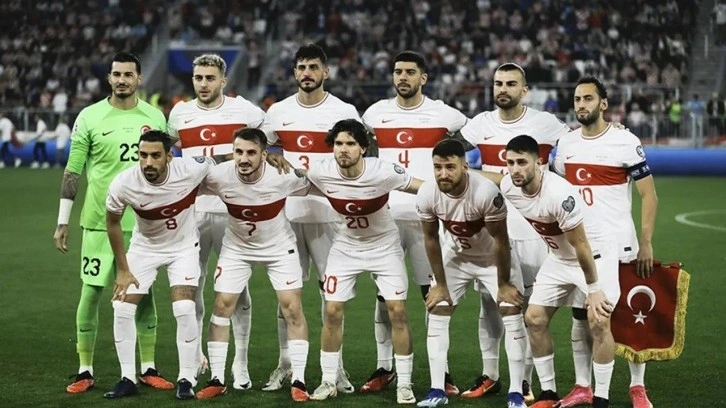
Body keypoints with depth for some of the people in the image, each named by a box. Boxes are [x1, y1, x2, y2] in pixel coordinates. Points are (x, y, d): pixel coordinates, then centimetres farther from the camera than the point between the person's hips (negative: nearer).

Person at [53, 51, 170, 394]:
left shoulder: (154, 117, 5)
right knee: (90, 292, -1)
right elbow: (72, 172, -1)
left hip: (142, 222, 2)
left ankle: (148, 369, 16)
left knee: (144, 292, 7)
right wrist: (62, 222, -4)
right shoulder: (90, 117, -3)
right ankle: (85, 371, 8)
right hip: (99, 221, -2)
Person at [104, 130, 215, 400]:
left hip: (184, 247, -1)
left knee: (184, 310, -16)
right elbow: (112, 223, -8)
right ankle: (128, 380, 9)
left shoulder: (191, 170, -31)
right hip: (144, 248, 2)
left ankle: (186, 379, 0)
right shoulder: (123, 185, -27)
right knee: (122, 309, -6)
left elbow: (216, 163, -5)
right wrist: (123, 270, -3)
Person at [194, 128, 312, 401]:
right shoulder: (218, 177, -26)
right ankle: (217, 380, 8)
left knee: (292, 309, -8)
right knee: (222, 307, -3)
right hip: (236, 248, 1)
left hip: (279, 247, -1)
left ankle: (298, 382, 1)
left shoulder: (284, 176, -28)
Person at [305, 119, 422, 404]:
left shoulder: (383, 173, -28)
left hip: (385, 246, -2)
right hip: (346, 247, 2)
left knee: (397, 312, -7)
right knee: (332, 312, -1)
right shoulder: (320, 173, -21)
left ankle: (404, 384, 5)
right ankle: (328, 382, 13)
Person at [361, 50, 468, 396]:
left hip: (427, 216, -2)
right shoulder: (376, 113, 7)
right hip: (386, 215, 2)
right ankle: (384, 367, 12)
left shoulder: (442, 114, -1)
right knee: (384, 294, 5)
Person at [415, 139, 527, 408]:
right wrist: (440, 284, -3)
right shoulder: (427, 195, -26)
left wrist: (503, 284, -14)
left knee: (512, 314, -9)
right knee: (436, 315, -1)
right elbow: (431, 240, -9)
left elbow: (500, 241, -23)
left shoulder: (486, 193, -37)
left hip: (493, 257, -3)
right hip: (455, 256, 3)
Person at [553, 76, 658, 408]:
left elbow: (649, 196, -6)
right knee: (581, 318, 7)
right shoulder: (566, 144, 7)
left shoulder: (626, 142, -8)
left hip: (619, 245, -4)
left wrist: (646, 243, -12)